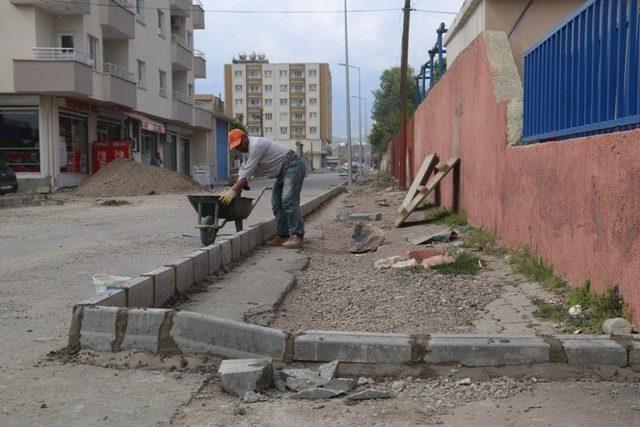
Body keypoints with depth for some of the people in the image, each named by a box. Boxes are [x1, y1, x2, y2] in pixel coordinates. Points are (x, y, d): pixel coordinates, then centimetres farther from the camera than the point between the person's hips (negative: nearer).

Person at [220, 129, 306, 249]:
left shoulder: (256, 145, -19)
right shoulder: (249, 148, 14)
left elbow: (247, 172, -22)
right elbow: (244, 171, 17)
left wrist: (234, 191, -22)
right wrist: (234, 188, 7)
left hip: (293, 166, -11)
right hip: (283, 172, 11)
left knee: (288, 200, -20)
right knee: (277, 203, 5)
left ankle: (297, 236, -24)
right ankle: (283, 236, 5)